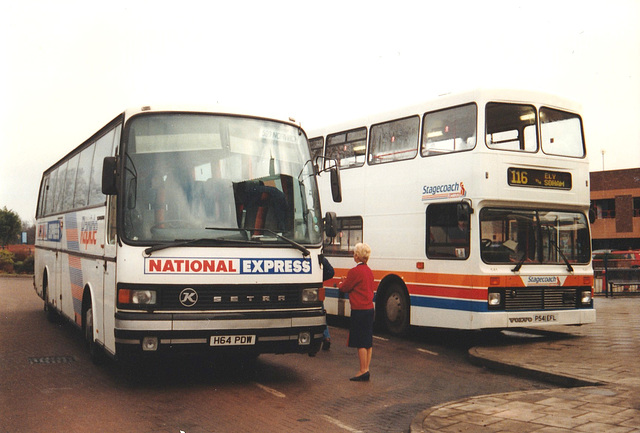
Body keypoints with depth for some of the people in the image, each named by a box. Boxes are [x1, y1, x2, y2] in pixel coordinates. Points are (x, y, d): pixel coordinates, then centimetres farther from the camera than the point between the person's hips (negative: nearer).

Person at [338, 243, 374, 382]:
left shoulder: (354, 271, -15)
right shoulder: (369, 271, 11)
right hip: (369, 308, 8)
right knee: (368, 342, 10)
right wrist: (346, 281, 18)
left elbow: (345, 288, -5)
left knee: (360, 342, -3)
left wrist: (340, 284, 16)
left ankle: (363, 371, -1)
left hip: (359, 310, -8)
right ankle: (366, 370, 15)